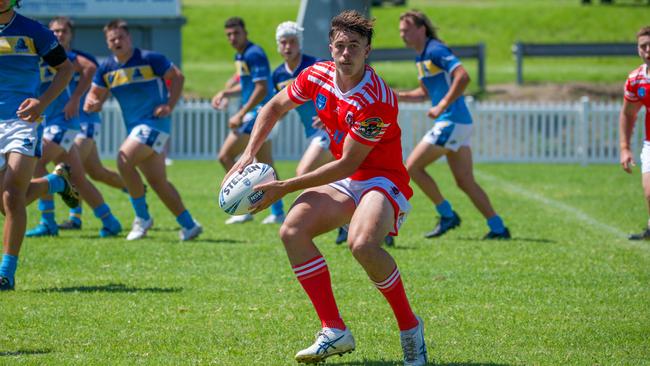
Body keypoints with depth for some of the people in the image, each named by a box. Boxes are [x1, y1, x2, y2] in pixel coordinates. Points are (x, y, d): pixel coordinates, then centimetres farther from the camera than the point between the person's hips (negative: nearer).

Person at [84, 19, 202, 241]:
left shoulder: (149, 59, -9)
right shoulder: (106, 69, 7)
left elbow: (177, 77, -2)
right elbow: (96, 94, 12)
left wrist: (170, 105, -12)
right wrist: (91, 103, -11)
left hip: (154, 122, -7)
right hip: (135, 128, 7)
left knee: (124, 160, -23)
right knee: (158, 182, 7)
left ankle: (142, 217, -11)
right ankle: (189, 225, 16)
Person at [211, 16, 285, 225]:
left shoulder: (254, 54, -16)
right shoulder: (239, 56, 14)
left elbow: (262, 89, -22)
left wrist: (240, 115, -22)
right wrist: (225, 93, 13)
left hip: (259, 112, -10)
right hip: (258, 114, 10)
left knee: (225, 156, -8)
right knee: (265, 164, 12)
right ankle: (277, 213, 14)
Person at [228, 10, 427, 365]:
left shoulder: (376, 100, -26)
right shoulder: (317, 76, -4)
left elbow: (347, 164, -23)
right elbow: (274, 108, 15)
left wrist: (284, 187, -20)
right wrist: (248, 155, 2)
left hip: (382, 180, -8)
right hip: (345, 182, 8)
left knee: (362, 243, -36)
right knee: (292, 230, -15)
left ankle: (410, 326, -14)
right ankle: (334, 331, -11)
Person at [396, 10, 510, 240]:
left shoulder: (435, 50, -12)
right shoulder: (422, 57, 18)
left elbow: (463, 77, -24)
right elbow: (425, 93, 30)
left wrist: (442, 106, -23)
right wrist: (397, 97, 16)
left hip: (452, 122, -10)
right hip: (458, 124, 10)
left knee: (413, 167, -5)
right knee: (465, 182, 8)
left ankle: (447, 216, 2)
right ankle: (498, 228, 6)